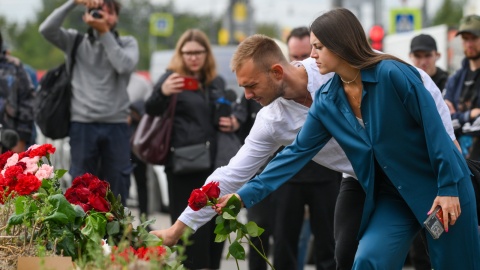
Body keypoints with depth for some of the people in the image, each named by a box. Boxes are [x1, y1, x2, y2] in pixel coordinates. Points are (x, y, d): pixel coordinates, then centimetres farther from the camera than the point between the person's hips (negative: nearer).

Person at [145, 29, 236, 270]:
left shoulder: (217, 83, 16)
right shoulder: (172, 79, -2)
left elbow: (229, 115, 29)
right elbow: (151, 111, -18)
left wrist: (233, 124, 4)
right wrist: (162, 93, -40)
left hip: (216, 165, 6)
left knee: (216, 229, 10)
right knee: (193, 233, -11)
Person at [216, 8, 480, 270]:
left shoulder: (391, 73, -21)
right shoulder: (327, 102, -2)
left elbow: (434, 127, -18)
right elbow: (297, 152, 0)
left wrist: (448, 186, -18)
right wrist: (247, 194, -6)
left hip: (440, 185, -5)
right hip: (392, 195, 5)